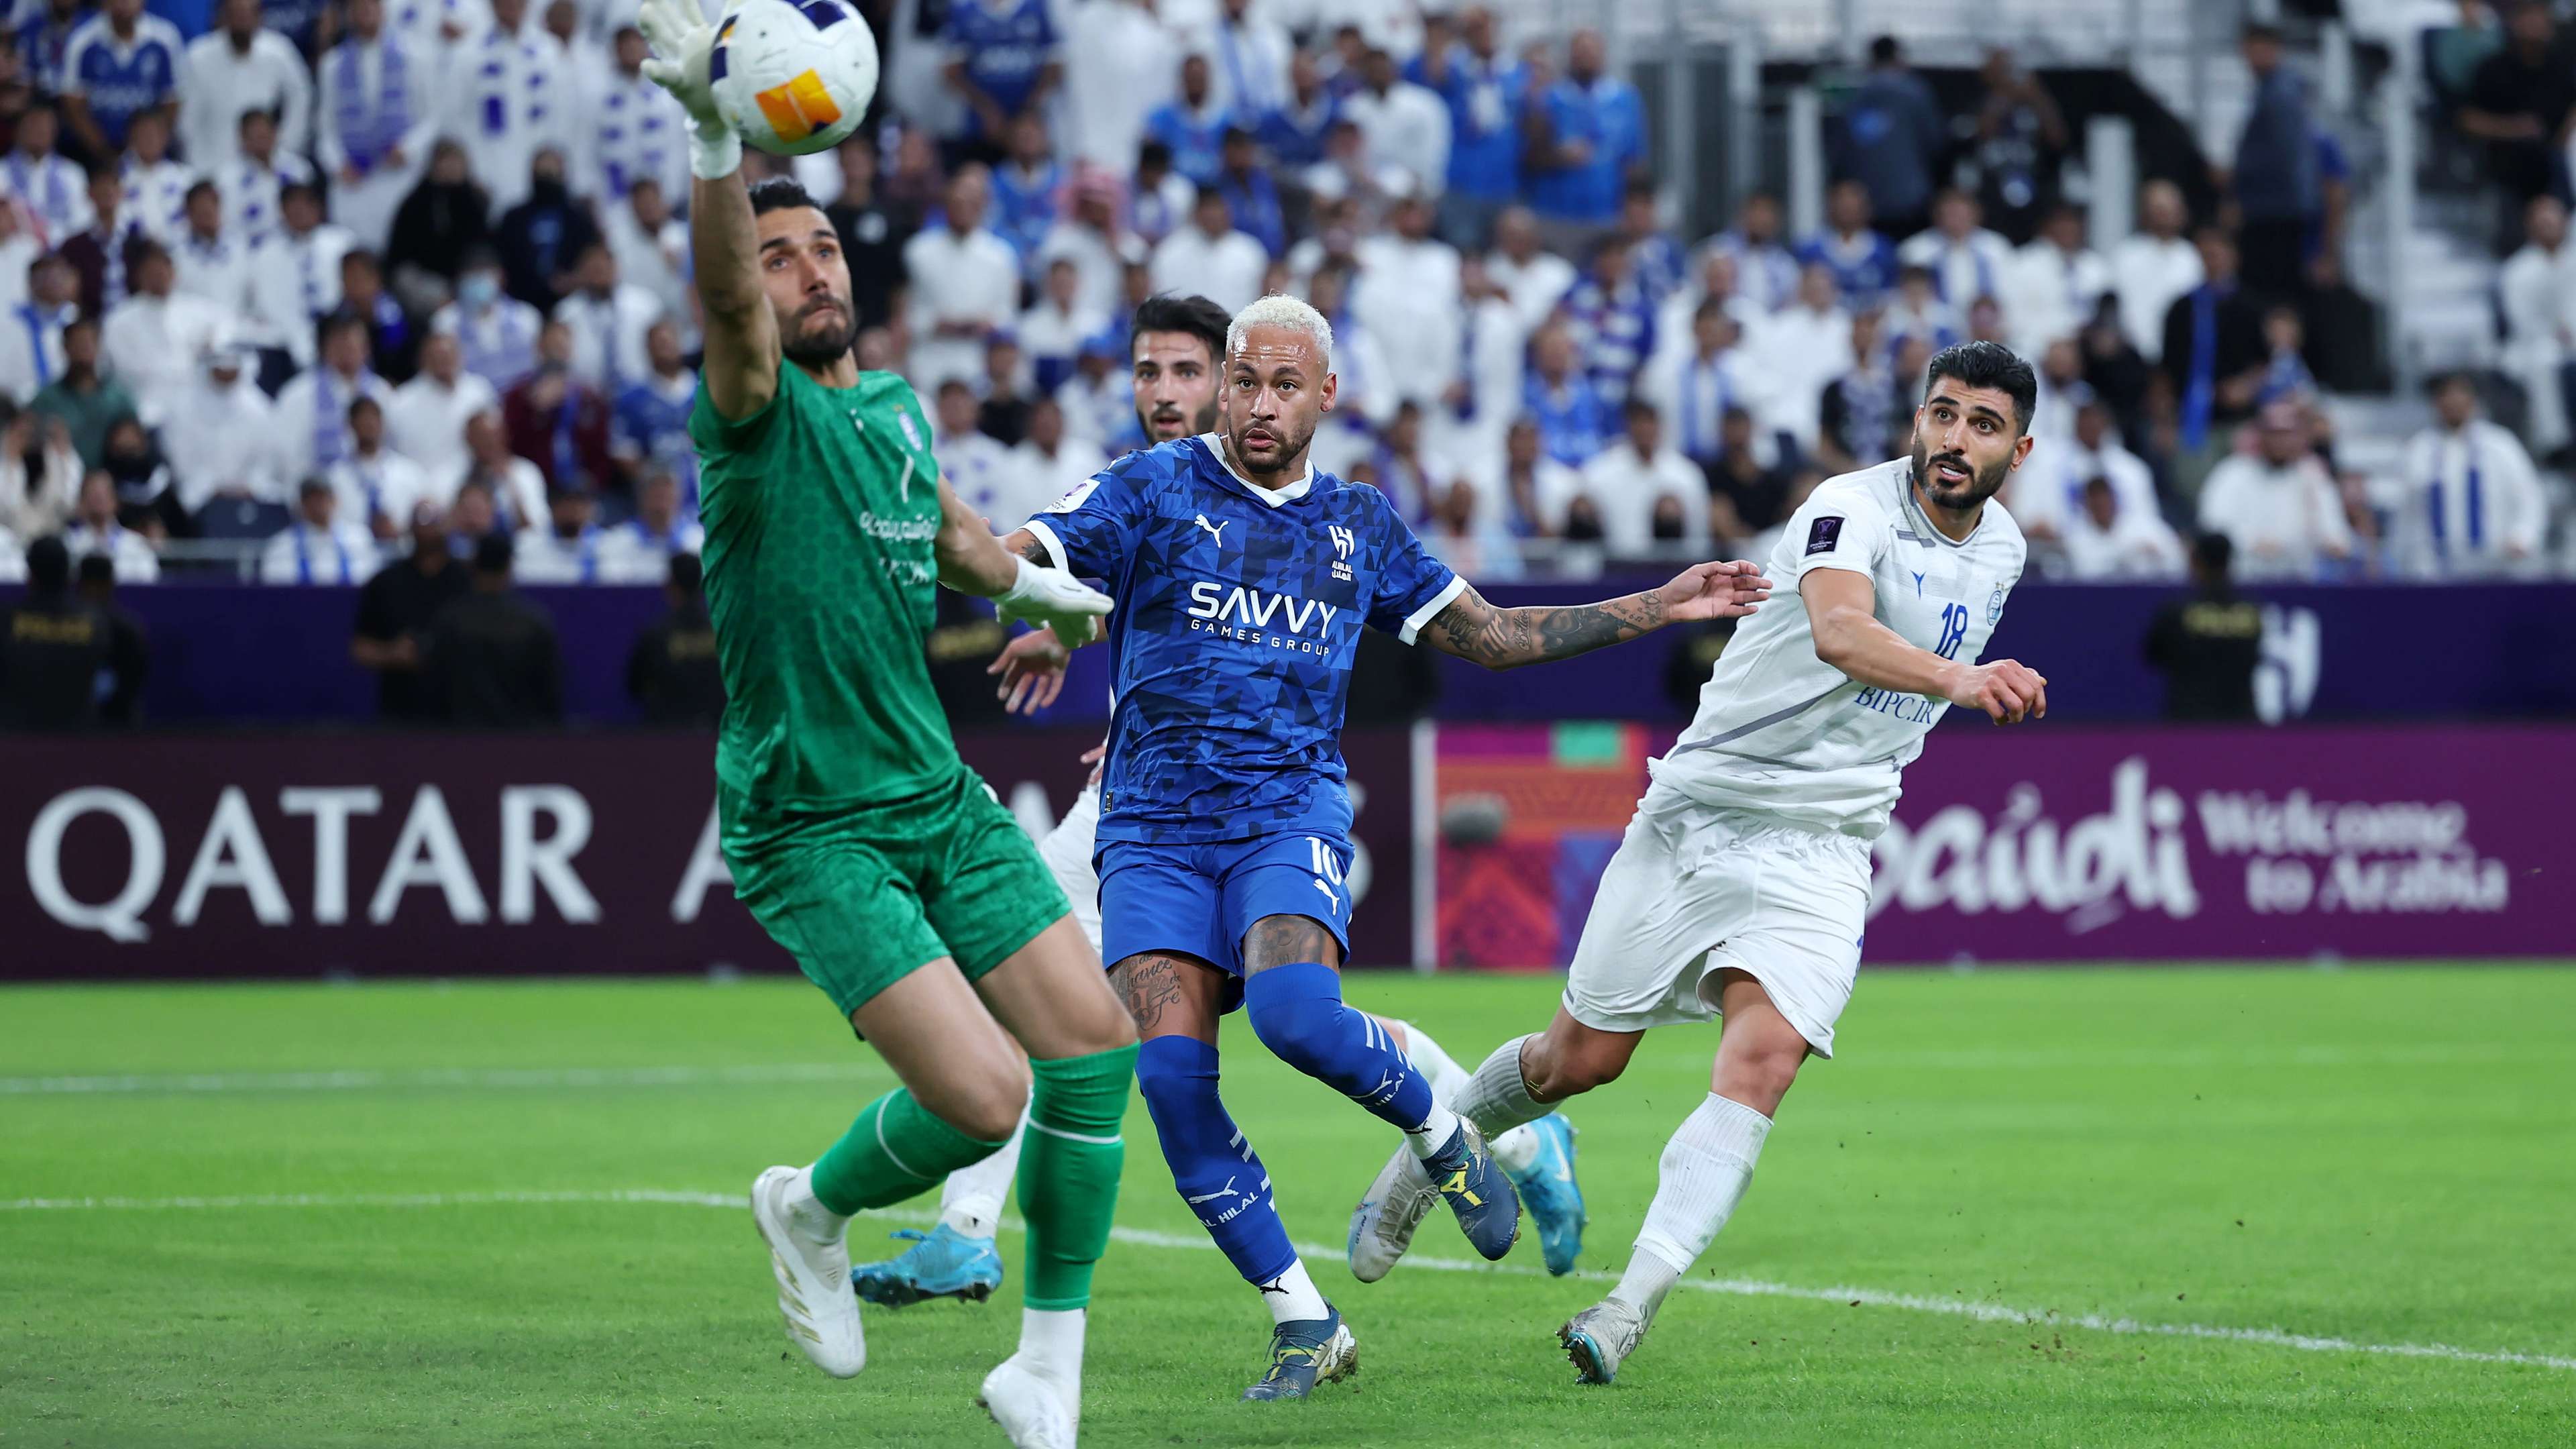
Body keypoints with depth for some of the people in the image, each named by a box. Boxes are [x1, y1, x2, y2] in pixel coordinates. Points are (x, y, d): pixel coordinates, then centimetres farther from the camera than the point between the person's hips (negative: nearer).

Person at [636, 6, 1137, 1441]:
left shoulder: (895, 399, 9)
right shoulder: (761, 410, -13)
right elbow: (723, 289, -36)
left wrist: (1033, 582, 43)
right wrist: (716, 136, -52)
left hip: (941, 799, 7)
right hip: (812, 827, -7)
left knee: (1094, 1038, -4)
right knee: (982, 1095, -18)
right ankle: (813, 1212, 15)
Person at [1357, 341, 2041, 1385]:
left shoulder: (2001, 552, 5)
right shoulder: (1853, 508, -17)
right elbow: (1837, 633, -40)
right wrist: (1952, 677, -55)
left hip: (1821, 849, 4)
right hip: (1698, 814, -4)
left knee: (1763, 1058, -21)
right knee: (1581, 1057, 6)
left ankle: (1634, 1302, -22)